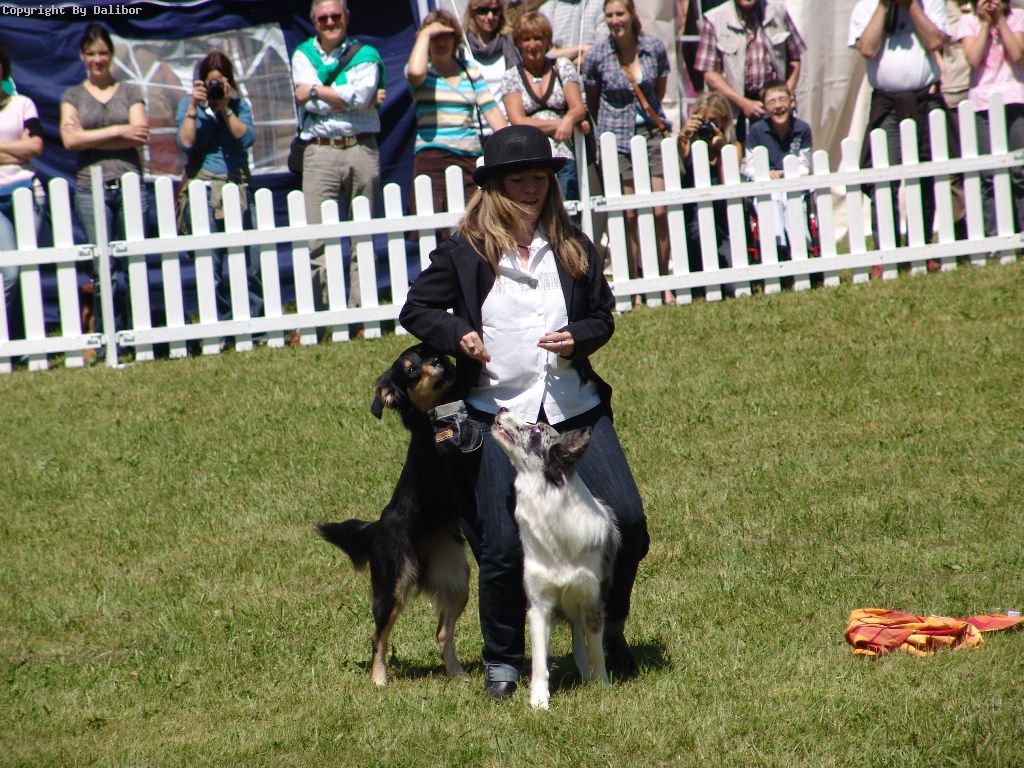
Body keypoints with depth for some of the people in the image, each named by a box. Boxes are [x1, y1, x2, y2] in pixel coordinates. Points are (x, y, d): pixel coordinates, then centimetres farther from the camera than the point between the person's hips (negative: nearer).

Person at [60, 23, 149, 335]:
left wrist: (91, 139, -6)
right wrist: (119, 131, -6)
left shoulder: (130, 92, 13)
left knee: (132, 266, -4)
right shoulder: (73, 96, 12)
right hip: (91, 189, 0)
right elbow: (70, 139, -4)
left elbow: (139, 137, -2)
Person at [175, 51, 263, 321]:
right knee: (210, 262, -5)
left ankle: (254, 318, 8)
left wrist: (226, 109, -10)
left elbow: (246, 139, -6)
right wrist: (194, 107, -12)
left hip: (237, 186, 2)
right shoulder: (188, 105, 5)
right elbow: (185, 143, -8)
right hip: (204, 187, -2)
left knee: (248, 258, 1)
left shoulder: (240, 105, 9)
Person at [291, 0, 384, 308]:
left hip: (361, 148, 1)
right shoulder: (303, 55, 12)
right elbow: (309, 103, -4)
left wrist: (316, 91, -2)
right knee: (317, 240, -8)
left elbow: (360, 95, -7)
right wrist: (355, 100, -3)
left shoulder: (365, 54, 10)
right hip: (320, 152, -1)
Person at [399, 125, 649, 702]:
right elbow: (417, 310, 7)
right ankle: (502, 660, 14)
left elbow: (603, 315, 15)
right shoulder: (465, 253, 0)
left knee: (627, 521, -4)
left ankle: (609, 632, 20)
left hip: (576, 410, 3)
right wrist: (457, 335, -12)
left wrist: (578, 337, -6)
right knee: (503, 545, -5)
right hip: (499, 415, -3)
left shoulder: (574, 248, 8)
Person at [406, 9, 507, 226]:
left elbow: (491, 110, 12)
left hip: (470, 158, 4)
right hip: (432, 157, -4)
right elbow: (415, 72, -21)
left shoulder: (471, 72, 17)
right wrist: (425, 34, -8)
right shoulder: (424, 72, 5)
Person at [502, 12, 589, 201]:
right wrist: (559, 125, -8)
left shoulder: (562, 67, 12)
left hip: (564, 157, 1)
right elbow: (518, 121, -1)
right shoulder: (511, 77, 9)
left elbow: (579, 108, 4)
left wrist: (568, 120, -20)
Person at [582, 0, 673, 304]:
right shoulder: (597, 54, -5)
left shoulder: (655, 48, -1)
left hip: (652, 132, 1)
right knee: (629, 216, -2)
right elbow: (592, 102, 10)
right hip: (617, 139, -1)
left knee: (660, 211, -5)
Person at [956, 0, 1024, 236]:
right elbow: (973, 59, -8)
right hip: (982, 102, 0)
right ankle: (993, 236, -2)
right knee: (989, 175, -3)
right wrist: (986, 23, -5)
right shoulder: (969, 22, 7)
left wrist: (1000, 21, -5)